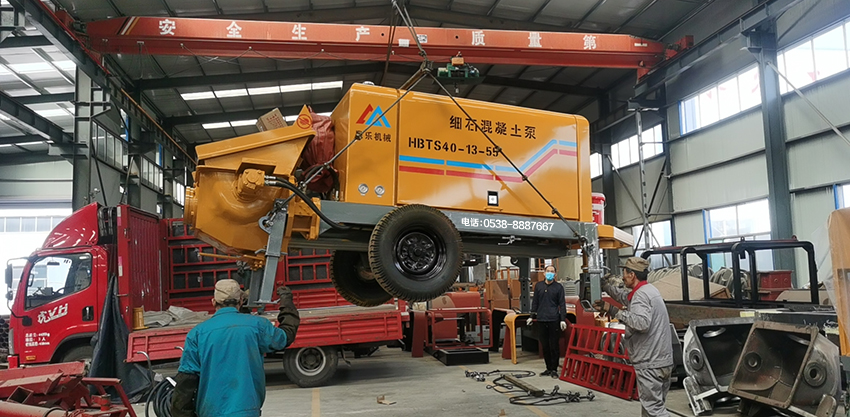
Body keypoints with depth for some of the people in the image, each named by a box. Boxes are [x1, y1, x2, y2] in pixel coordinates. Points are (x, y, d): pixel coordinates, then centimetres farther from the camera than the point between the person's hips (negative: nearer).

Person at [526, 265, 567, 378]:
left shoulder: (559, 287, 2)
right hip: (541, 320, 3)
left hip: (554, 320, -3)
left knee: (554, 346, -1)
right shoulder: (538, 286, 10)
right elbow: (535, 302, 14)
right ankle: (548, 368, 19)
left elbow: (562, 304, 0)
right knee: (545, 346, 9)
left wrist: (563, 319, -6)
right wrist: (532, 316, 11)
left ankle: (554, 369, 9)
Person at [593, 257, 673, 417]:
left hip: (650, 365, -10)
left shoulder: (640, 295, -17)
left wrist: (615, 311, -28)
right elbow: (625, 297, 28)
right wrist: (605, 285, 30)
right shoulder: (649, 290, 14)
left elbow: (642, 323, -32)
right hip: (663, 361, 10)